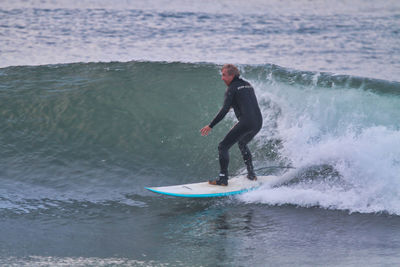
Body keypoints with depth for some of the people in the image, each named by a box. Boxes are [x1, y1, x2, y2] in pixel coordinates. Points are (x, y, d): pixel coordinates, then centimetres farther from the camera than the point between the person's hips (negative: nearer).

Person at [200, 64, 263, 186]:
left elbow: (224, 110, -13)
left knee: (223, 147, -2)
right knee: (242, 143, 33)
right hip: (258, 122, 8)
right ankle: (251, 174, 31)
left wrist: (210, 126, -13)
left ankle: (223, 178, -10)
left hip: (246, 123, -8)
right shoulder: (248, 85, 21)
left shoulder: (232, 88, -3)